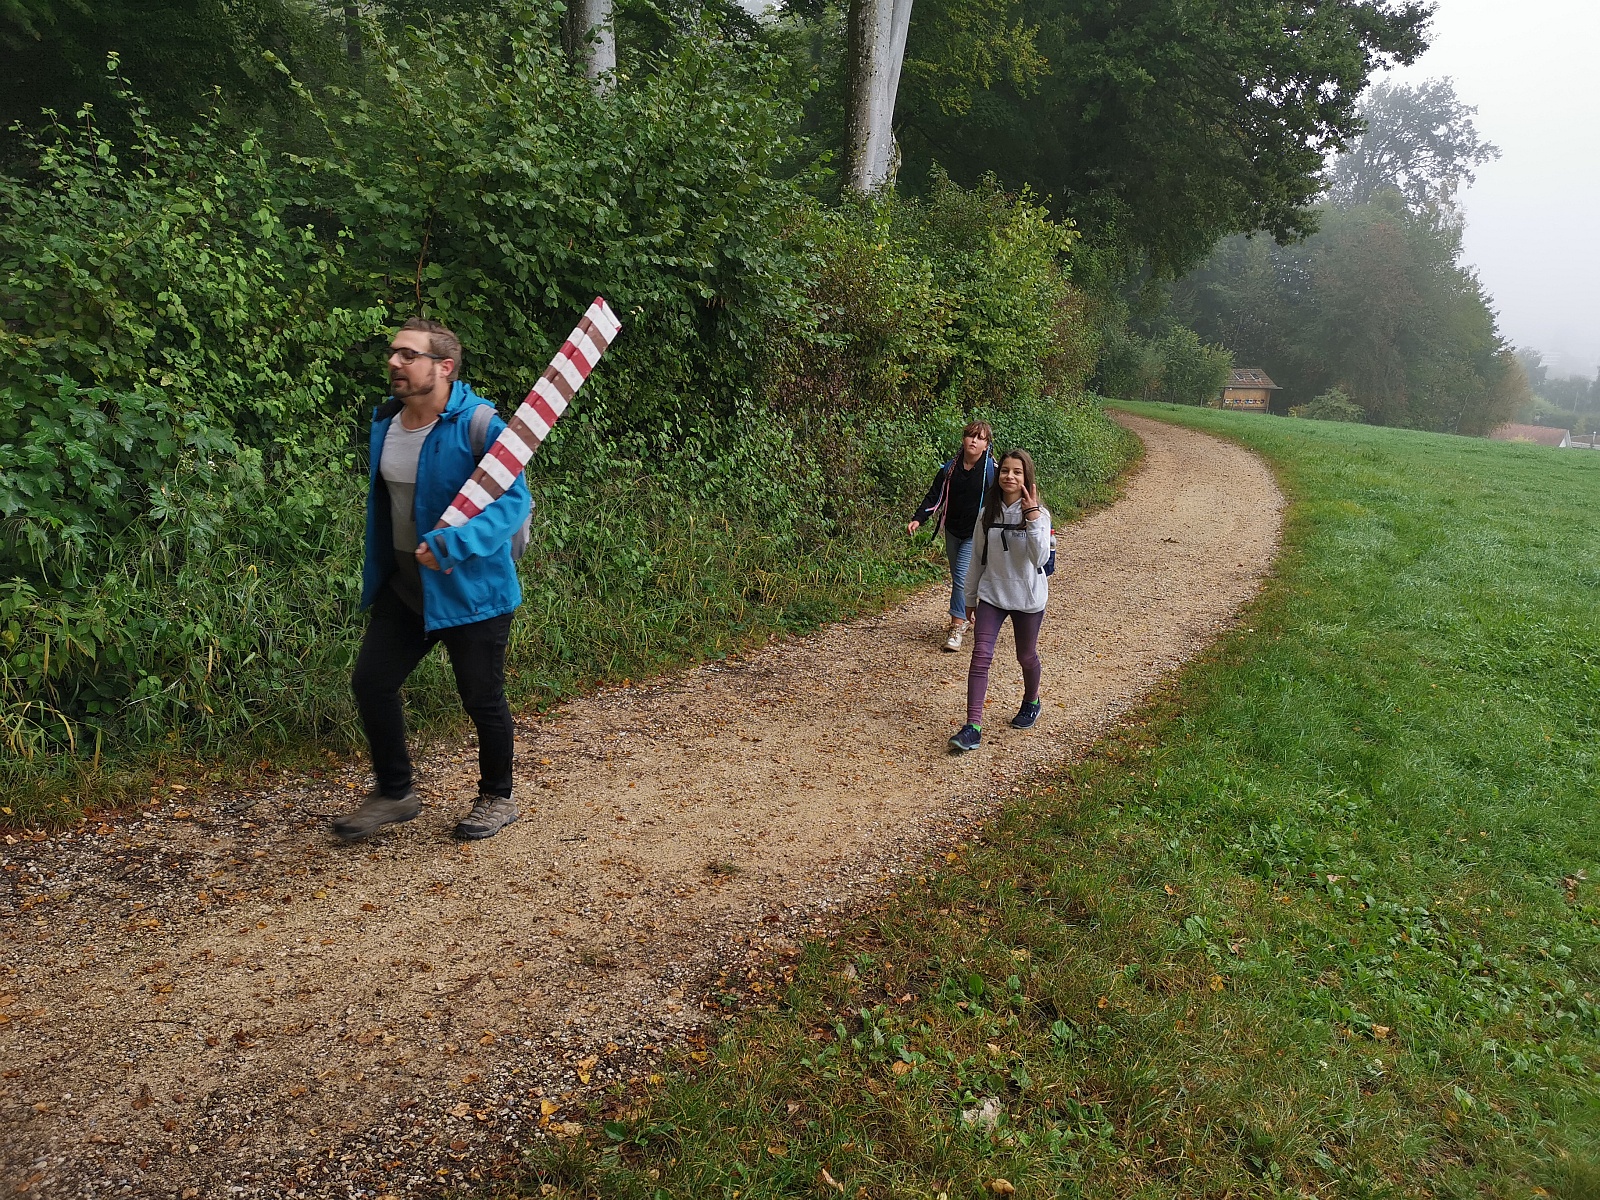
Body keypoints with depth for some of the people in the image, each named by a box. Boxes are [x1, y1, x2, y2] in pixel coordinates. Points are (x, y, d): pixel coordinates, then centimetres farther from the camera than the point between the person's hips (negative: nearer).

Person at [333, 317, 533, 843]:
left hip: (471, 589, -7)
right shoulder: (385, 420, 4)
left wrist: (453, 543, -37)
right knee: (370, 683, 7)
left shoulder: (476, 424, -19)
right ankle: (394, 793, 27)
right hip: (403, 583, 7)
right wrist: (377, 570, 19)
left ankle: (498, 798, 29)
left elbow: (514, 499, -25)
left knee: (481, 699, 6)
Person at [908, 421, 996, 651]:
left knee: (961, 578, -15)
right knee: (957, 578, 16)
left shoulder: (992, 470, -9)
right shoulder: (950, 468, 2)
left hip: (976, 535, -5)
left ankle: (956, 629, -10)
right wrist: (918, 519, -9)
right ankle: (961, 619, 36)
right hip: (952, 531, 5)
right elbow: (934, 497, 4)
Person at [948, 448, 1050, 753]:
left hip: (1027, 598, -2)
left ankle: (1031, 702, 45)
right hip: (992, 594, 2)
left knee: (1026, 656, 15)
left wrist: (1033, 516, -31)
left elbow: (1040, 558, -25)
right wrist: (970, 598, 13)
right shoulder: (988, 513, 0)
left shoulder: (1038, 513, -11)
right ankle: (973, 726, -12)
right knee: (981, 654, -11)